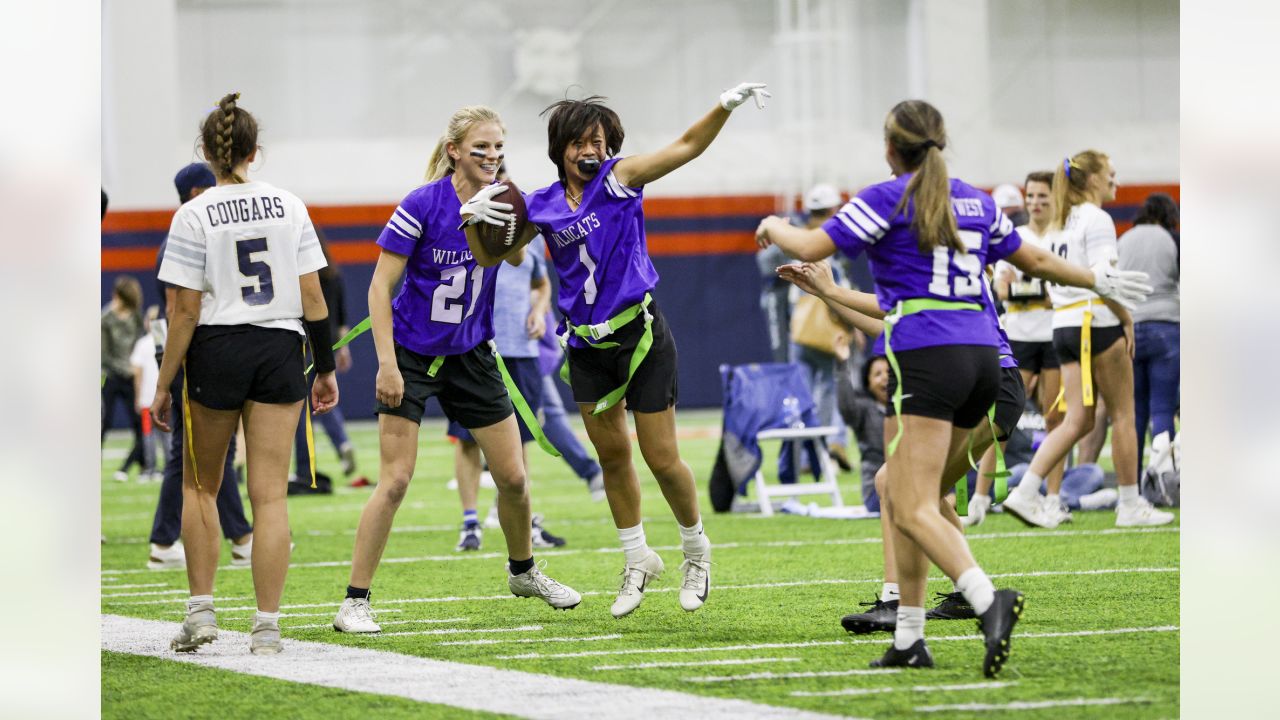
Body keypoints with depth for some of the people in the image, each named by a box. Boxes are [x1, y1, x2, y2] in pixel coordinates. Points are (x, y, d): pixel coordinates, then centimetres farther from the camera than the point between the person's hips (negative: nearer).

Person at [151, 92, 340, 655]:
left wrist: (163, 386, -1)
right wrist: (325, 369, 10)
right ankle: (267, 627, -3)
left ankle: (201, 610, 11)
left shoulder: (194, 216, -7)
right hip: (279, 354, 2)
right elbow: (312, 297, 2)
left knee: (200, 486, 16)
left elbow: (185, 313, -8)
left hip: (216, 353, -2)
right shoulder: (289, 206, 2)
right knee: (269, 494, 2)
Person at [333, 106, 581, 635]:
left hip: (471, 356, 5)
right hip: (411, 355, -5)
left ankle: (523, 572, 35)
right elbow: (380, 287, -15)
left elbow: (517, 256, -18)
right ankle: (355, 602, -6)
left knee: (513, 476, 9)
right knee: (395, 482, -12)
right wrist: (386, 365, -20)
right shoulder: (422, 205, -16)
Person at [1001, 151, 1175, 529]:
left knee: (1078, 420, 5)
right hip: (1098, 323, -8)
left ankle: (1025, 493, -7)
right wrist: (1127, 320, -10)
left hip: (1064, 324, 8)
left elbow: (1051, 281, 19)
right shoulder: (1097, 219, -10)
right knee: (1122, 415, 3)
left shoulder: (1059, 224, 17)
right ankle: (1131, 505, 8)